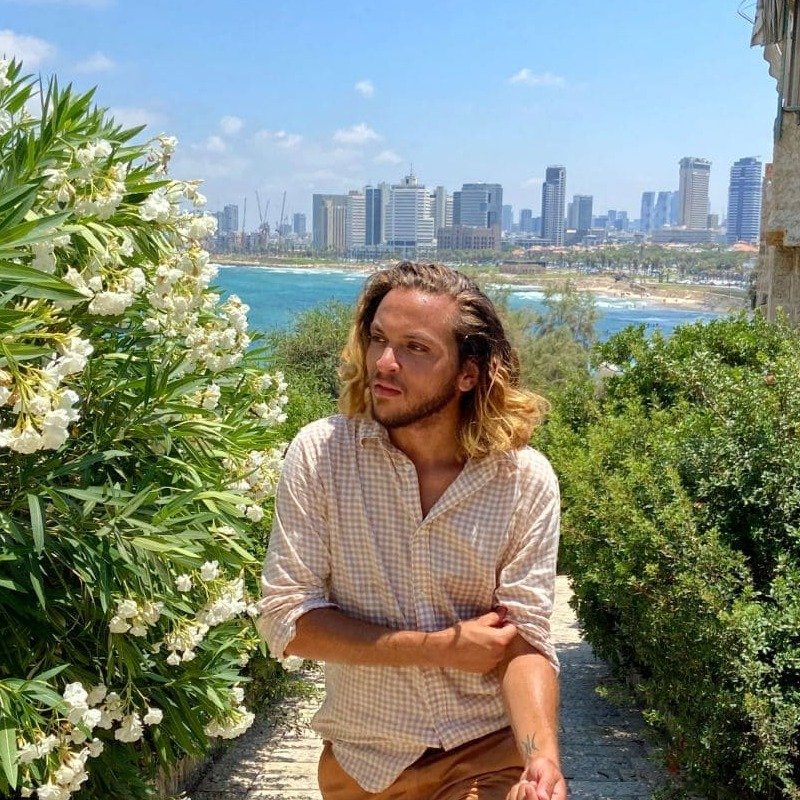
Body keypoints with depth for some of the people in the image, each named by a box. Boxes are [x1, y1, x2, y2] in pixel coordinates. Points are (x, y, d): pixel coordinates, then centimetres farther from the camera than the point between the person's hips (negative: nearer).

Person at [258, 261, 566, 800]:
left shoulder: (526, 479, -13)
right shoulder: (320, 454, -13)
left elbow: (525, 640, -13)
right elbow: (287, 619, -15)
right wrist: (443, 647, -18)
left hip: (490, 753, 0)